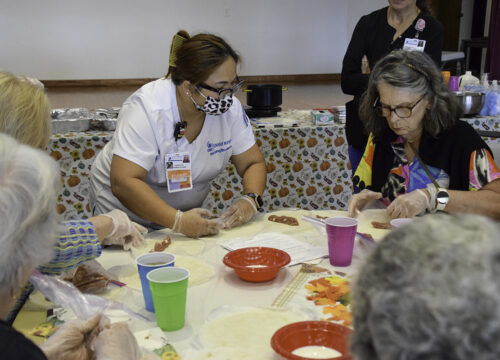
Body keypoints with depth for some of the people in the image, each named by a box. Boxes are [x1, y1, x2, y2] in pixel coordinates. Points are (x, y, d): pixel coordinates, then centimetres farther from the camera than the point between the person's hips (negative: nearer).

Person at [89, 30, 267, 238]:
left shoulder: (230, 108, -11)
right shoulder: (147, 108, -26)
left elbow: (254, 163, -2)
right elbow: (123, 183, -32)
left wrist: (250, 201, -22)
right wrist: (178, 220, -41)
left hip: (185, 212, 3)